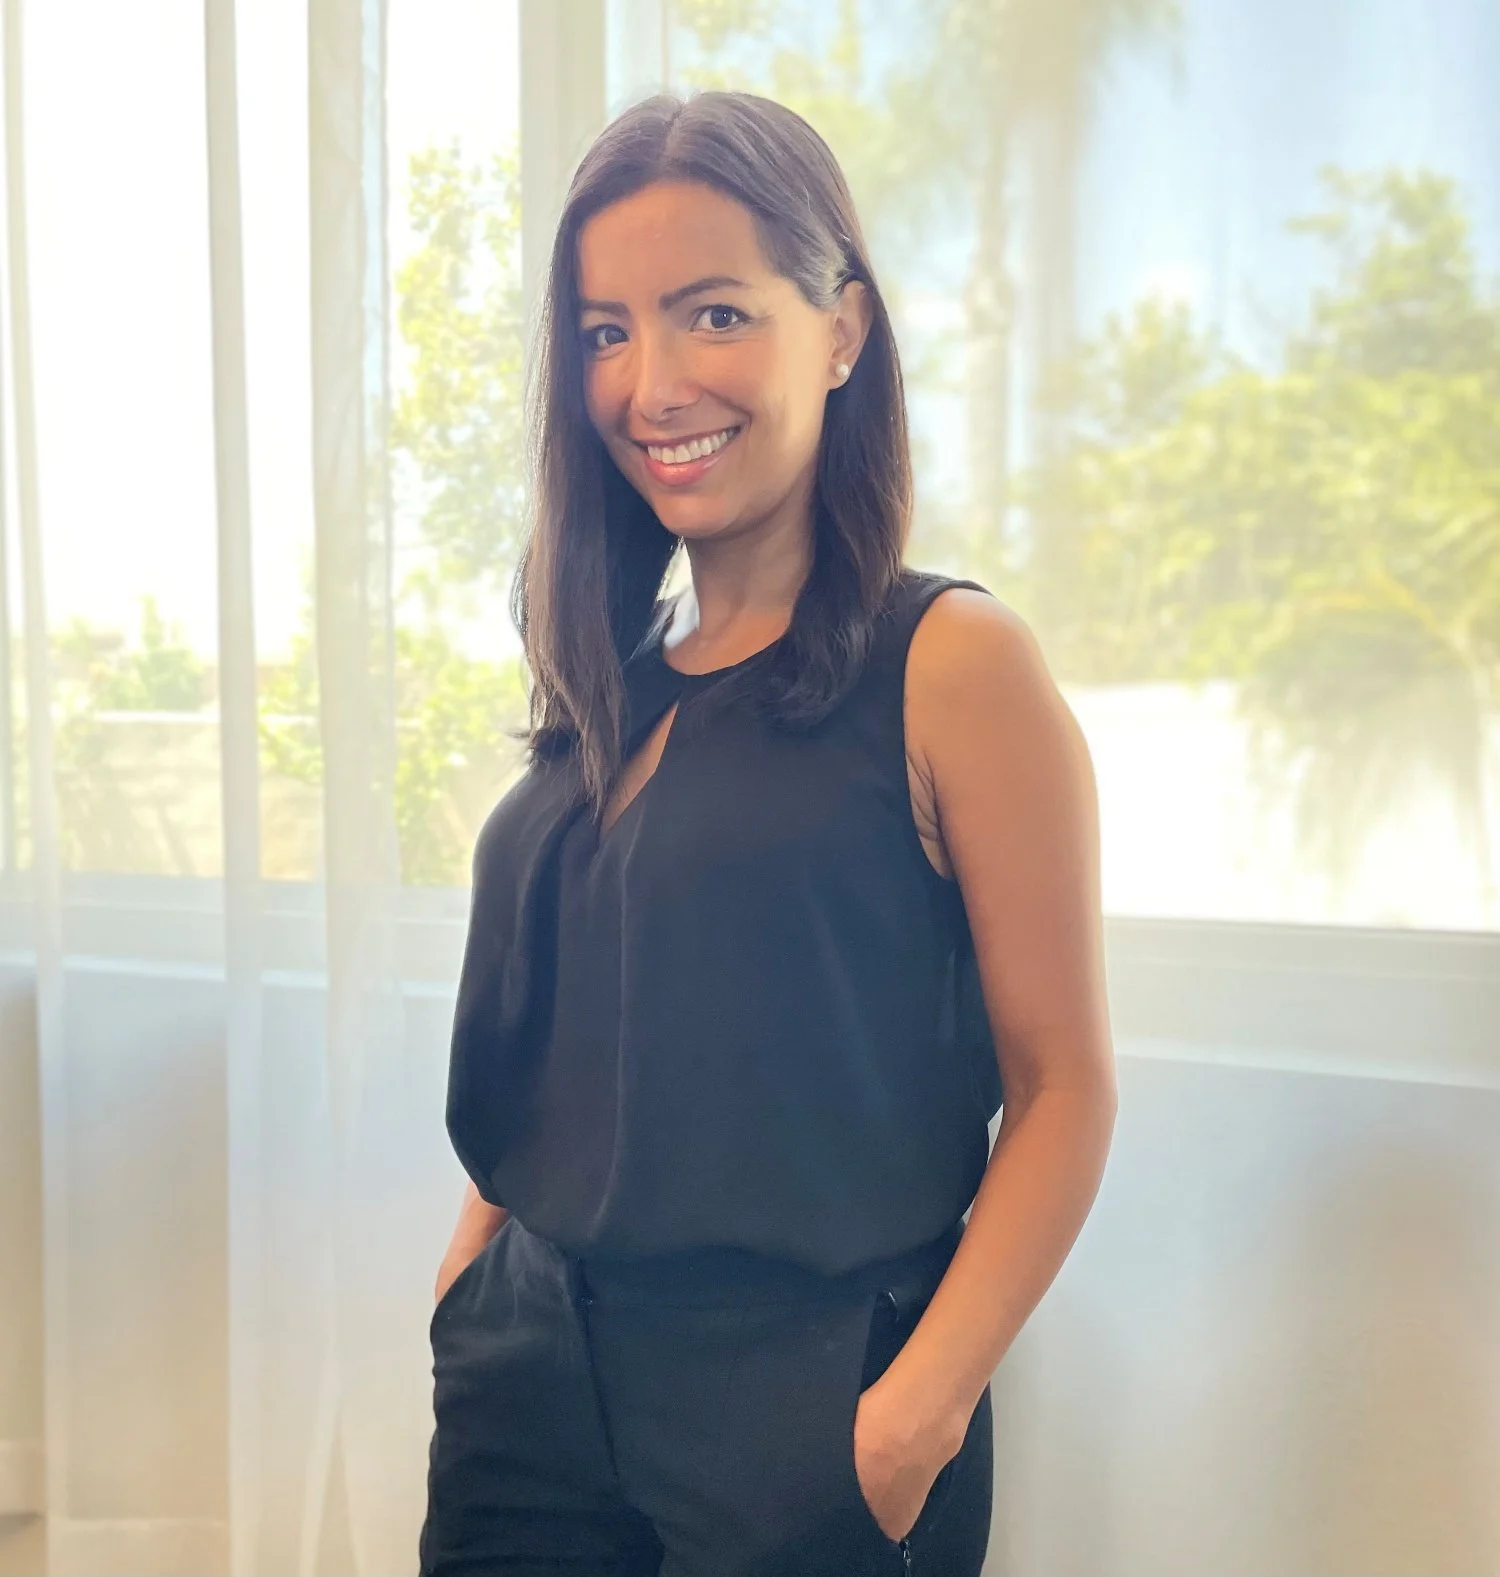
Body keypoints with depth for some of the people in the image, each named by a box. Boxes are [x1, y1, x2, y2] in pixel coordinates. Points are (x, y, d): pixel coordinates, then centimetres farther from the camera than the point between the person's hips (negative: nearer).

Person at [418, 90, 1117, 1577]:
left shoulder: (950, 662, -11)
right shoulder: (609, 684, 6)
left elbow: (1063, 1086, -13)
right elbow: (537, 1061, 11)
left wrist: (921, 1409, -20)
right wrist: (471, 1292, 6)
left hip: (801, 1408, -5)